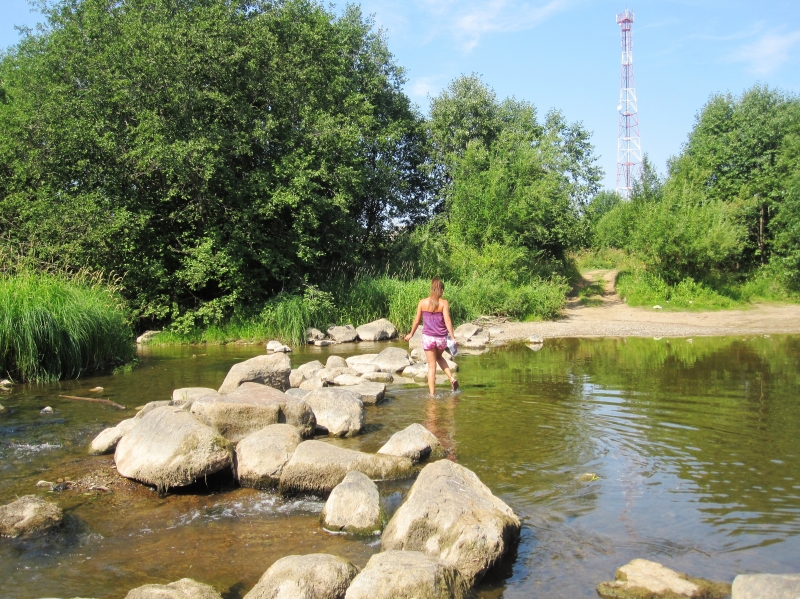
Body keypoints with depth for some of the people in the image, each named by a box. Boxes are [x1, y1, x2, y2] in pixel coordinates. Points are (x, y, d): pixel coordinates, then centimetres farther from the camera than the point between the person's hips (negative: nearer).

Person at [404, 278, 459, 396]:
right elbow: (447, 321, -11)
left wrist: (411, 334, 19)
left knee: (431, 366, 7)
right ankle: (452, 378, 12)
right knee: (439, 357, 29)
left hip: (428, 337, 0)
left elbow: (417, 320, 5)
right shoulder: (444, 303, -6)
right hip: (441, 337, 1)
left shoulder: (422, 302, -1)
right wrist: (453, 338, -9)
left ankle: (432, 394, 6)